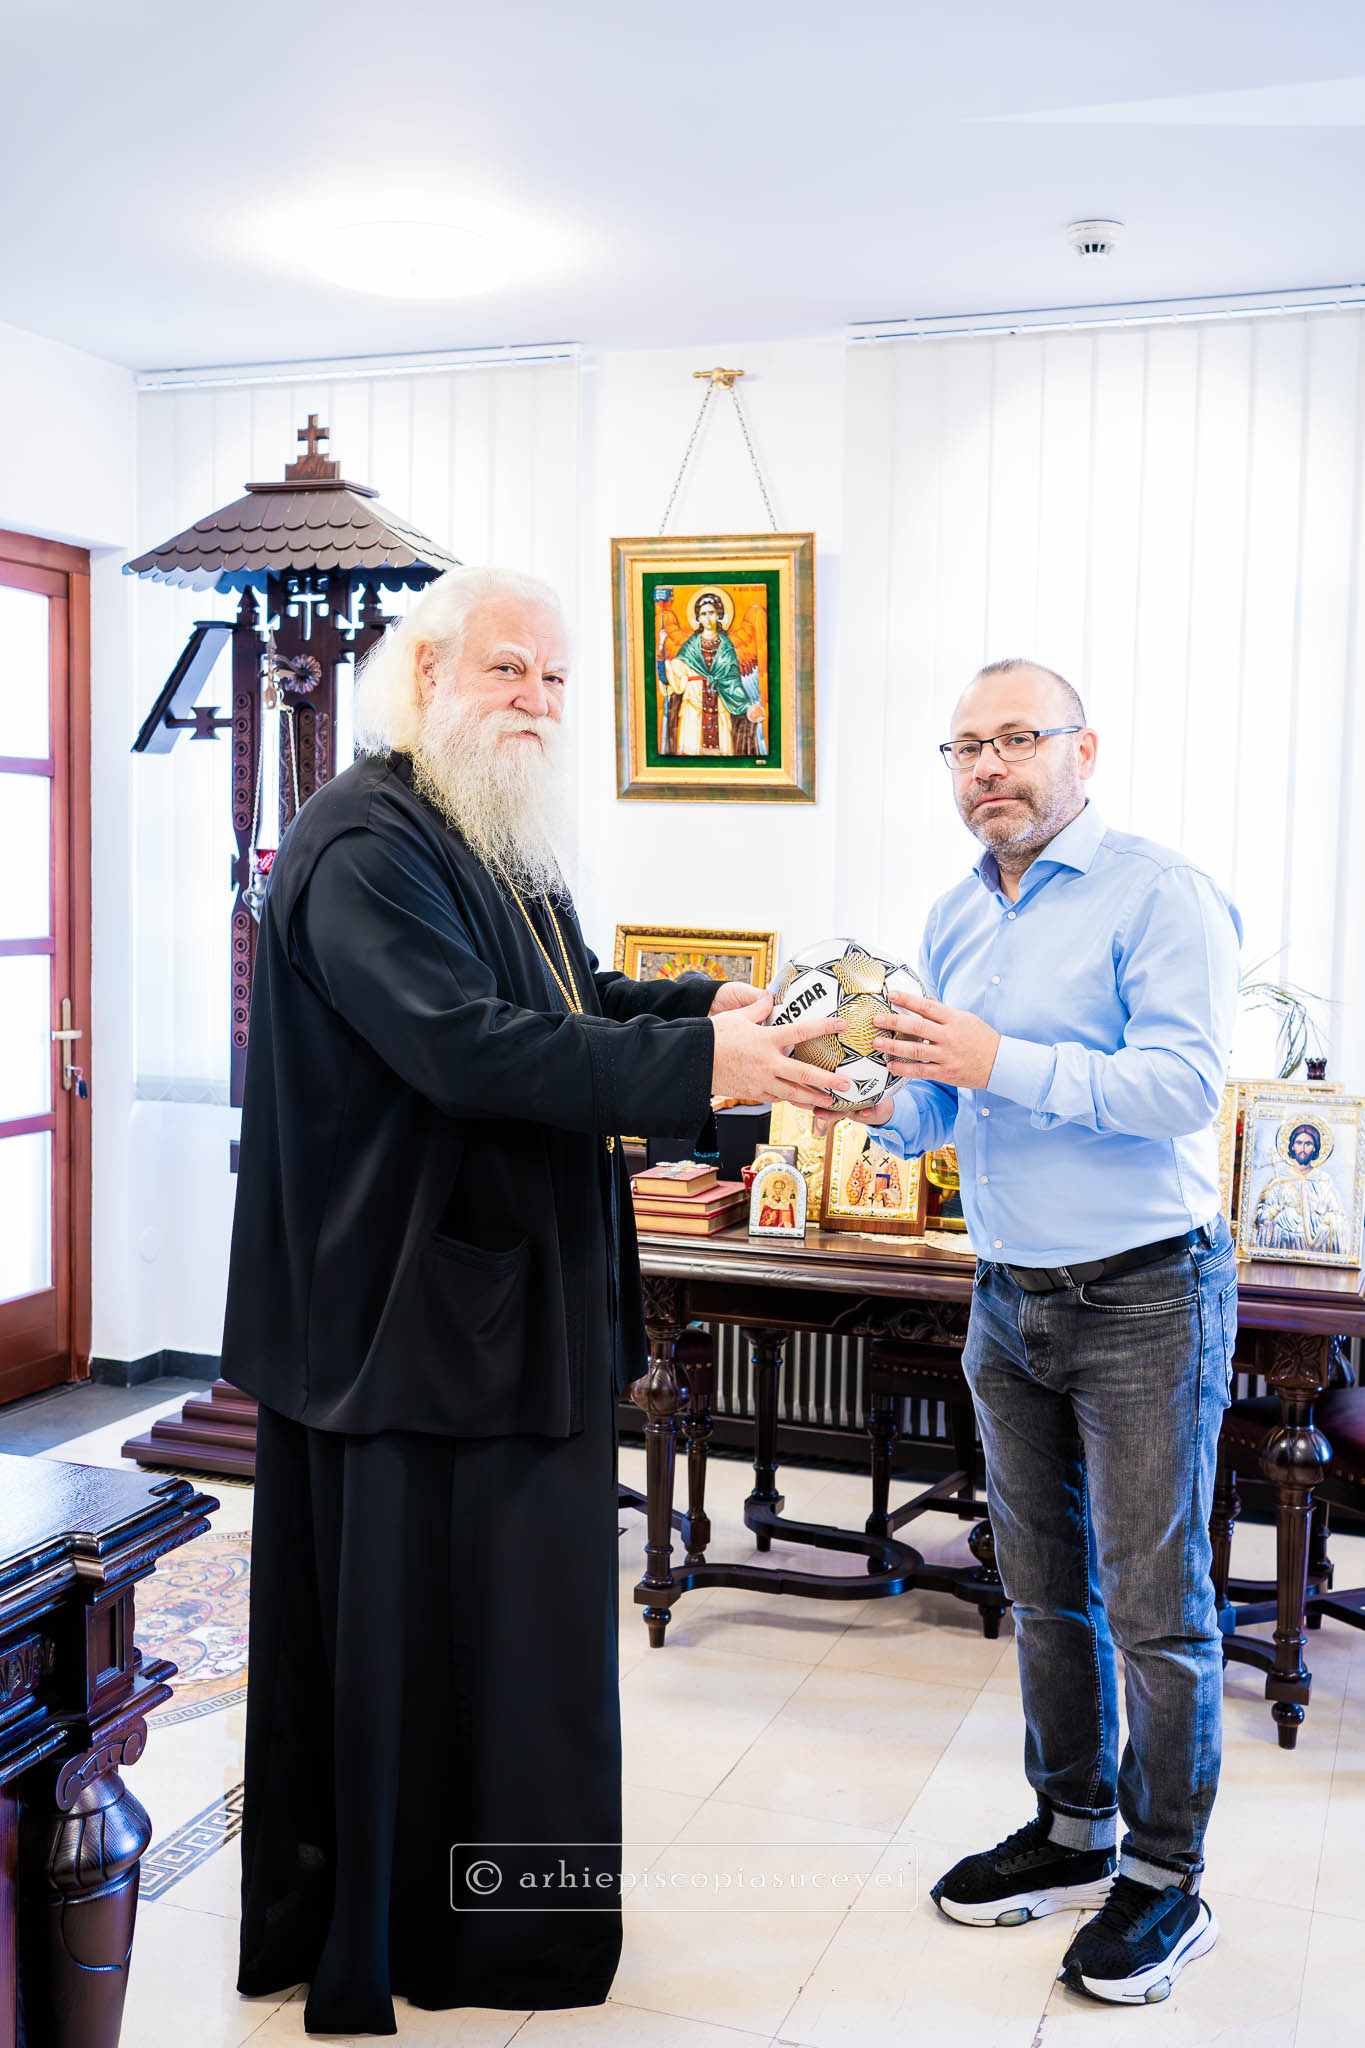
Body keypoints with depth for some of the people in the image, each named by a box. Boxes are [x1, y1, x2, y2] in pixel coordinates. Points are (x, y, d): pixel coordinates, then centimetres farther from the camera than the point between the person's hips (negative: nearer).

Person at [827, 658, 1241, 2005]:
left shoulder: (1159, 895, -11)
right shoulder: (954, 919, 11)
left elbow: (1183, 1084, -22)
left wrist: (1002, 1062, -28)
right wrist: (890, 1102, -7)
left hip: (1144, 1298, -7)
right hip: (1009, 1297, 7)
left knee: (1154, 1603, 2)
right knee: (1043, 1590, 16)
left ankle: (1167, 1880, 18)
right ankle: (1074, 1831, 32)